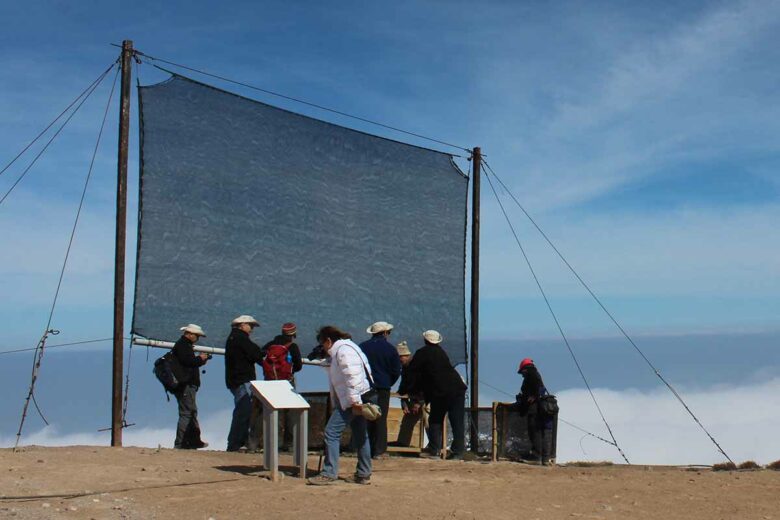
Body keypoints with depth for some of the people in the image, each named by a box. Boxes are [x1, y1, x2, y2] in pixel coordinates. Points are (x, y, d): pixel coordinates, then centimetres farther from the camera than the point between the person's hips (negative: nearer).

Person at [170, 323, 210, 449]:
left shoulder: (185, 345, 24)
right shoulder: (182, 345, -10)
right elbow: (187, 361, -22)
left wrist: (201, 359, 11)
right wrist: (200, 359, -7)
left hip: (188, 385, 11)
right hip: (185, 385, -11)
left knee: (192, 412, 16)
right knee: (186, 413, -11)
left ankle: (195, 440, 23)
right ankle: (180, 443, -11)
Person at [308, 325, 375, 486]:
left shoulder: (343, 350, -13)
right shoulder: (340, 350, 21)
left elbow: (352, 376, -22)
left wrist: (355, 401, -25)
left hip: (354, 399, -11)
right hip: (358, 400, 11)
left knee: (332, 433, -9)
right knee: (360, 435, 14)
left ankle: (329, 474, -7)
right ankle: (364, 474, 20)